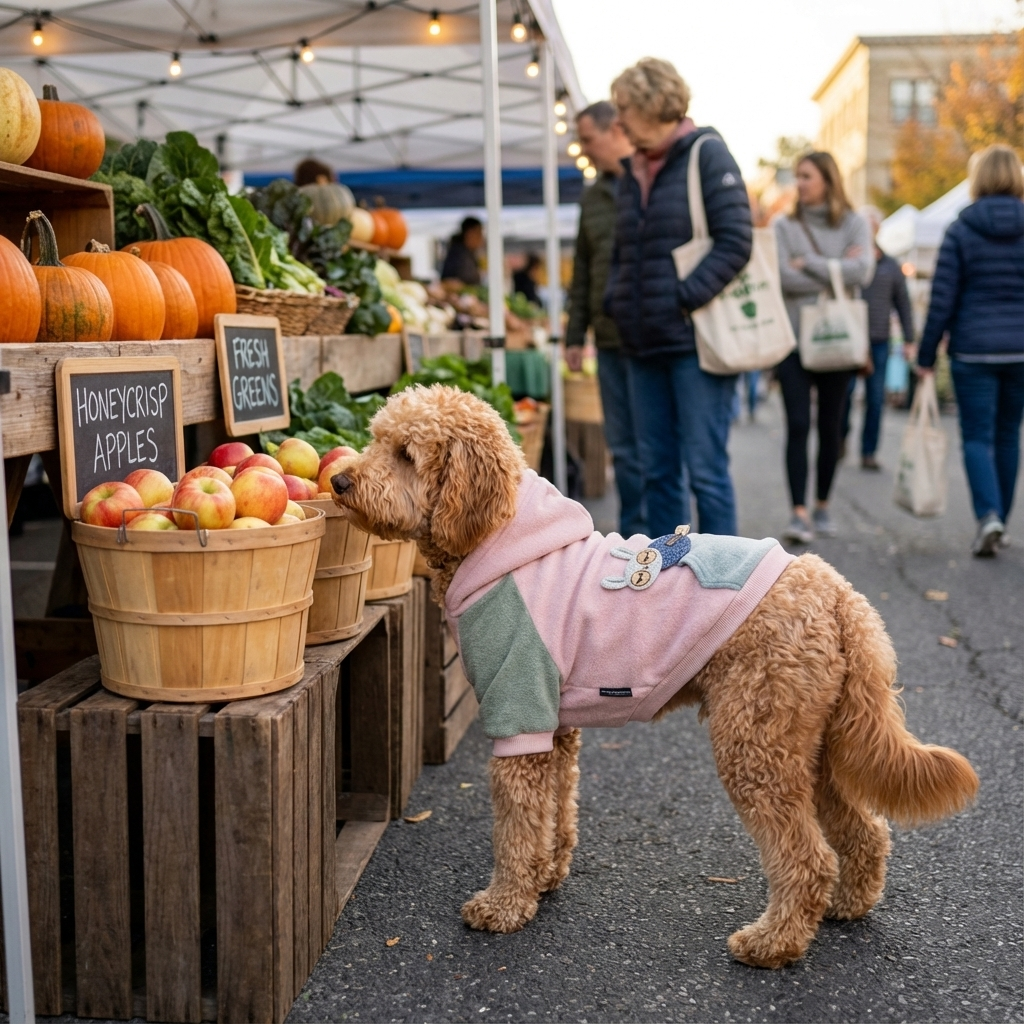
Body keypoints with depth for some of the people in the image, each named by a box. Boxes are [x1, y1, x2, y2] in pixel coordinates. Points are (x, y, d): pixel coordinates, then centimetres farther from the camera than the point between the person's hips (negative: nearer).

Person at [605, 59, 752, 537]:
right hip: (645, 345, 7)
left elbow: (735, 242, -13)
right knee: (657, 468, 11)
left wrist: (683, 300, -18)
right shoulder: (632, 171, 17)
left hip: (695, 341, -7)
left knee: (705, 468, -5)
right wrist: (615, 298, 6)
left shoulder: (707, 154, -4)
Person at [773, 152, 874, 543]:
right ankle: (799, 513, -9)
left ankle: (823, 506, 21)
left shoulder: (854, 224, 5)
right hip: (794, 338, -1)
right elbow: (782, 277, -9)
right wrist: (835, 271, -7)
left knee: (830, 426, 8)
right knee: (797, 426, -8)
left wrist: (807, 264, -9)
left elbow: (862, 271, -11)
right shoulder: (784, 225, 5)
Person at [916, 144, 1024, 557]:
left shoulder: (961, 230, -4)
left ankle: (988, 515, -19)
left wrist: (926, 355, 0)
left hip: (973, 348, -3)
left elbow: (942, 299, -6)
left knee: (977, 436, 1)